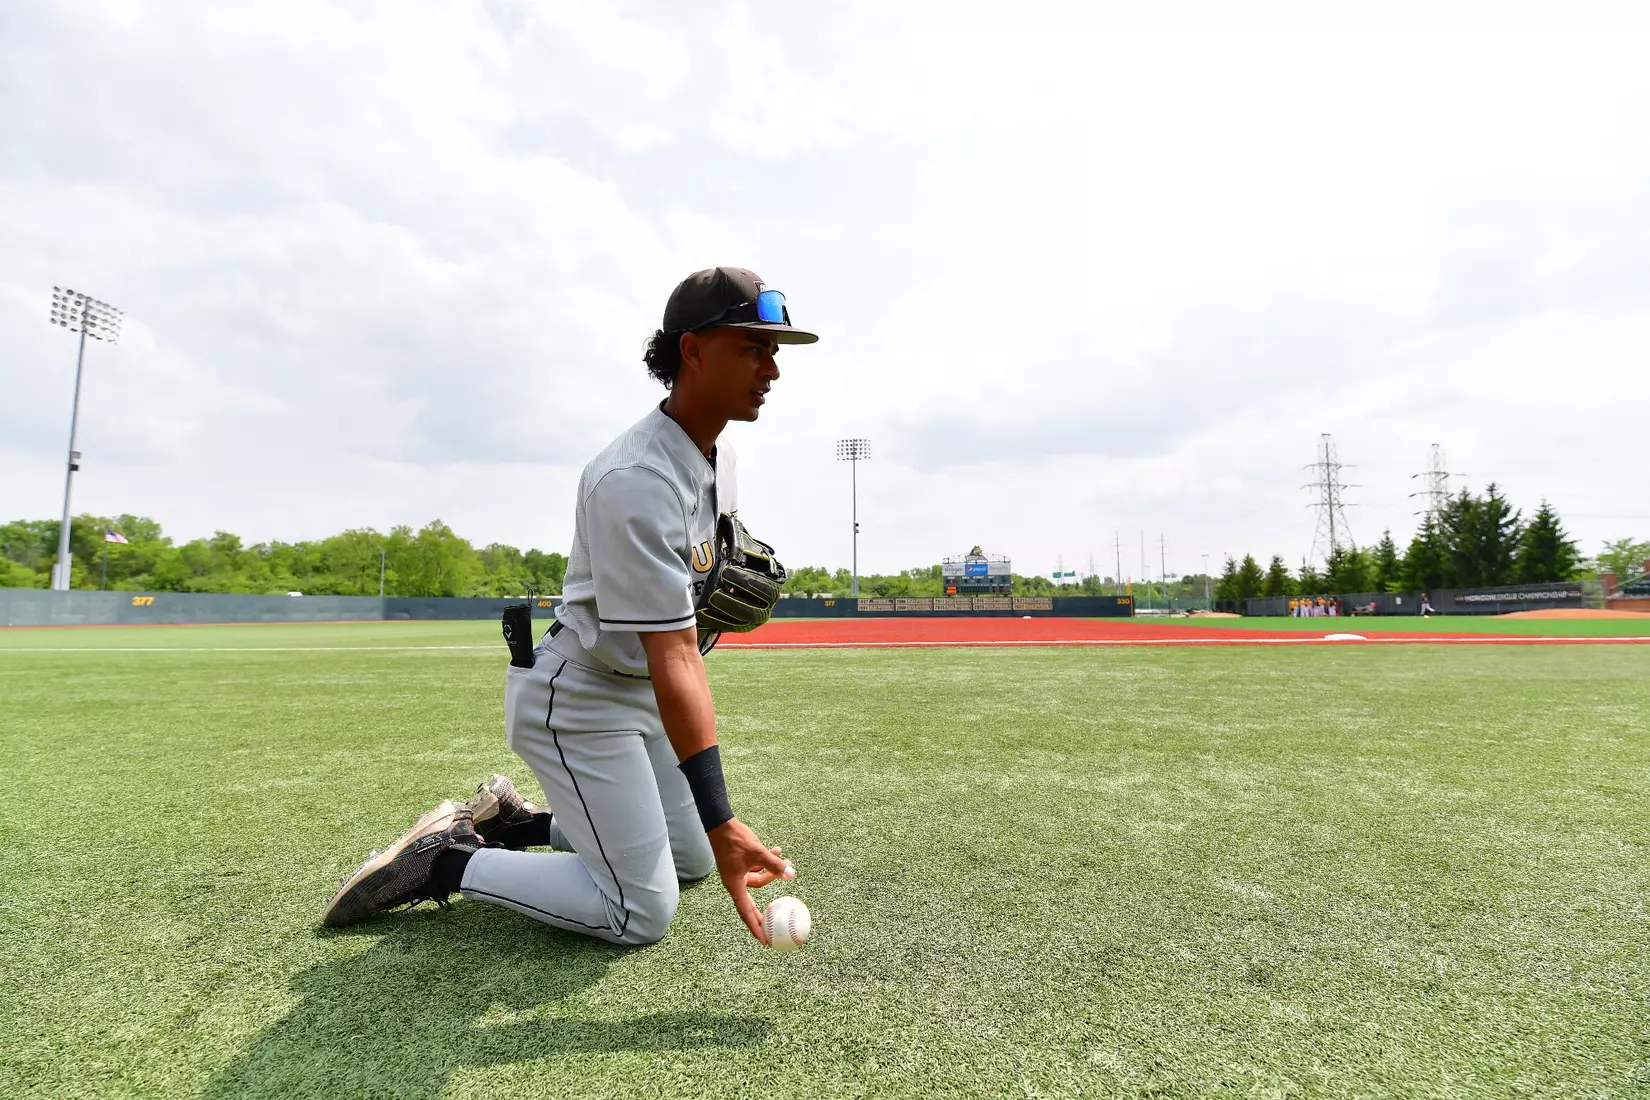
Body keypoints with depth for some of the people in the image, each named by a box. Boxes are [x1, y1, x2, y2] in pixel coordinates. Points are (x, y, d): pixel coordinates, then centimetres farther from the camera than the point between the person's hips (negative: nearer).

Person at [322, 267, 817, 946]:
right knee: (642, 912, -6)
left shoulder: (718, 454, 2)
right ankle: (445, 862, 8)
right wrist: (720, 823, -35)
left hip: (638, 696, 9)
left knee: (691, 860, 18)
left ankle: (517, 821, 27)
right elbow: (672, 661, -35)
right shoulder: (638, 481, -30)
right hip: (578, 702, -9)